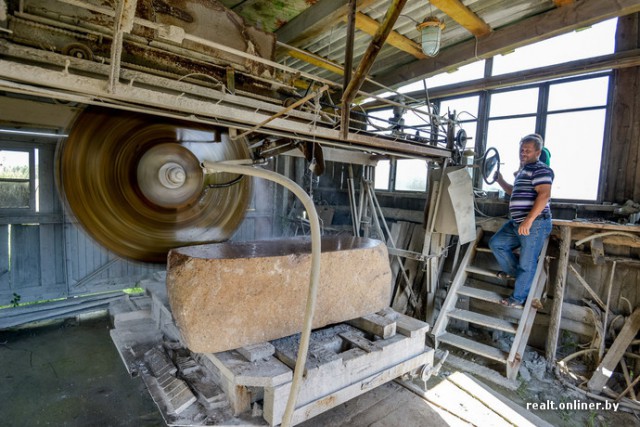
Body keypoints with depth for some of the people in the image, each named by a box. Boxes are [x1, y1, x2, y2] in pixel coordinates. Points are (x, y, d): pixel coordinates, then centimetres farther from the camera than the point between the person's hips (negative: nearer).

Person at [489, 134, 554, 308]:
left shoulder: (540, 169, -10)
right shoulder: (524, 171, 21)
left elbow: (544, 194, -24)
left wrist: (529, 220, -30)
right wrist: (500, 181, 26)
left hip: (535, 224, -10)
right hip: (517, 223, 10)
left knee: (527, 264, -1)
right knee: (496, 243, 14)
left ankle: (518, 299, 10)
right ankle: (513, 270, 32)